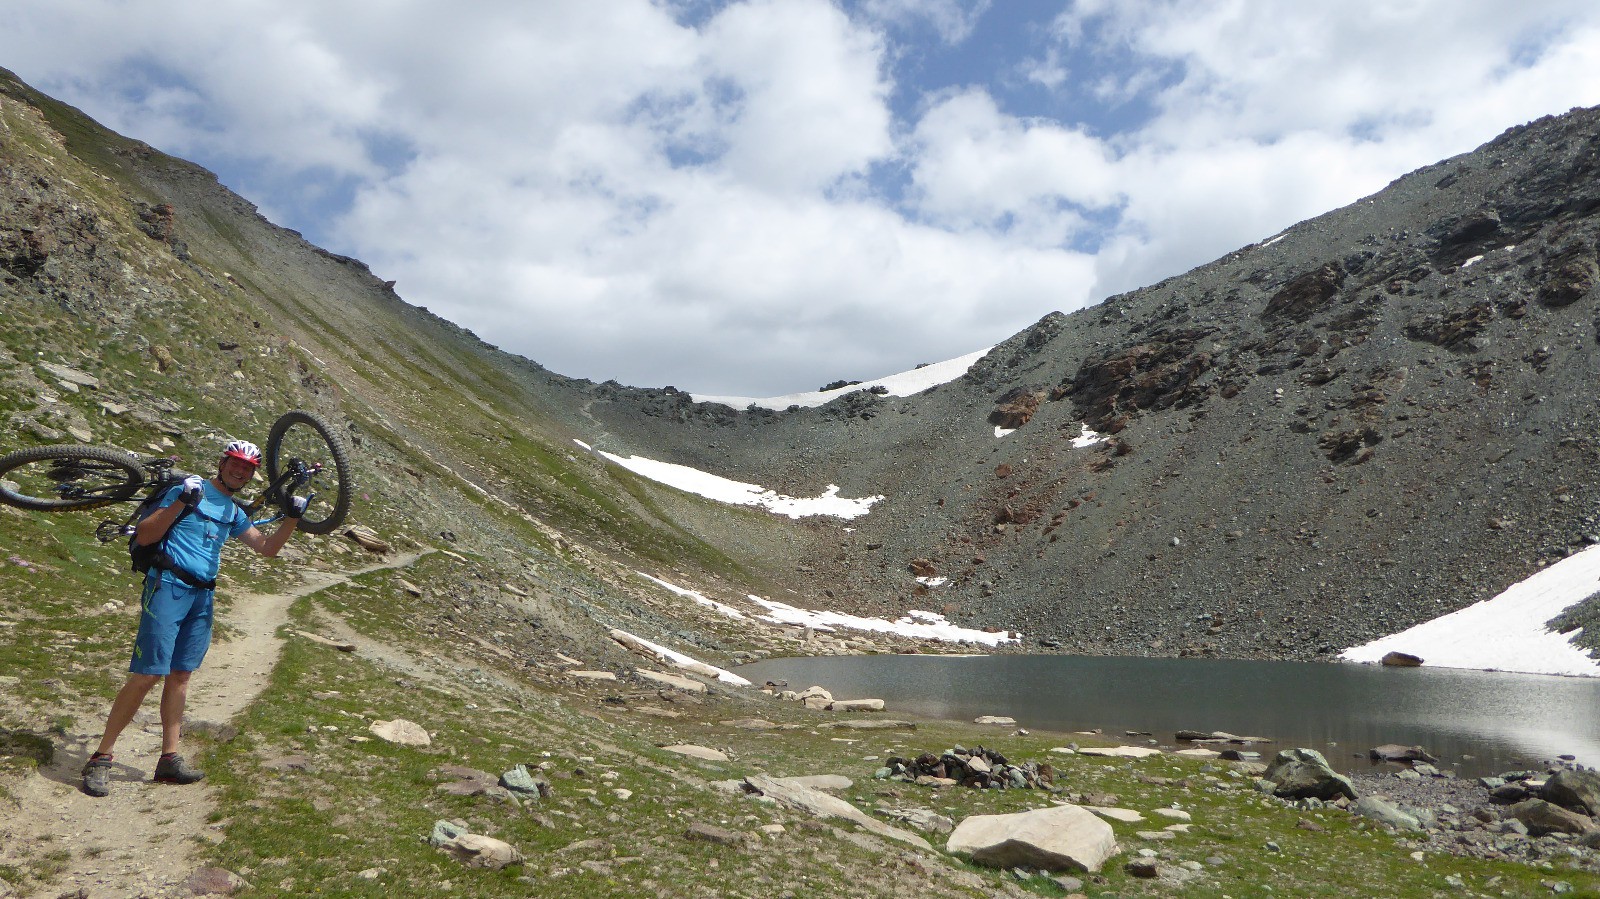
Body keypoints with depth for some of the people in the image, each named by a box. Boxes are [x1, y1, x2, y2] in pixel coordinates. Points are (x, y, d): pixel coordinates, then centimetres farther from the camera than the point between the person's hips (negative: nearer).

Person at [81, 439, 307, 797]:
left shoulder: (234, 512, 19)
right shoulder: (188, 490, -2)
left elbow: (268, 547, 17)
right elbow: (143, 536, -8)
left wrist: (292, 517, 1)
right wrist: (181, 501, -20)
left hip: (202, 596, 7)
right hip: (168, 587, -7)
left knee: (180, 676, 9)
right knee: (147, 675, -11)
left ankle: (169, 759, 13)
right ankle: (100, 758, -2)